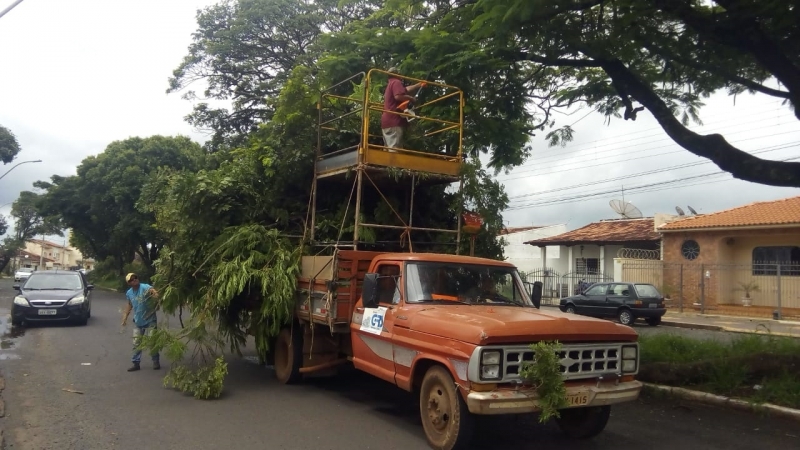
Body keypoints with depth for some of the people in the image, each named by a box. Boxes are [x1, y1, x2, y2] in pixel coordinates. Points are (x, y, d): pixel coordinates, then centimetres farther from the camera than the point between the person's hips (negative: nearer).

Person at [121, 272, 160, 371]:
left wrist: (154, 292, -68)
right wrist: (125, 316, 13)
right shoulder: (129, 293, 0)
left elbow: (152, 290, -45)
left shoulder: (145, 287, -21)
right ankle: (136, 363, 20)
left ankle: (156, 362, 16)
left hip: (150, 321, -5)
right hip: (137, 322, 5)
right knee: (136, 343, 9)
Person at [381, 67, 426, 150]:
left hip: (387, 120, 10)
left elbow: (406, 90, 38)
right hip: (394, 120, -10)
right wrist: (411, 98, -6)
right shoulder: (396, 82, -1)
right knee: (394, 149, -20)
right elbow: (398, 96, -19)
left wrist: (419, 85, 43)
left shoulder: (390, 85, 29)